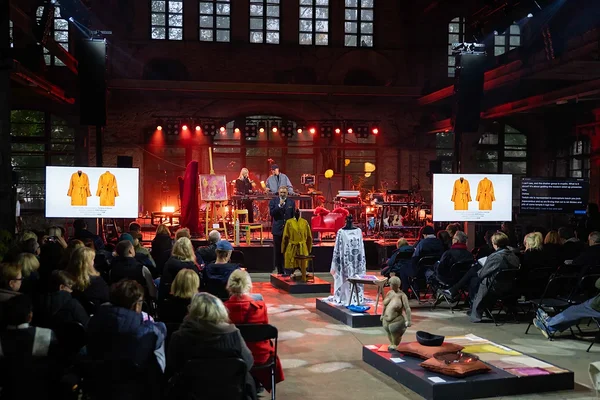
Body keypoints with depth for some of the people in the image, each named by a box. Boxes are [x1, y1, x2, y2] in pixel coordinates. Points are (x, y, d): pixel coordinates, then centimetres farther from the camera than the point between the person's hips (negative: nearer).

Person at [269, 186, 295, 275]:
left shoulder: (291, 202, 6)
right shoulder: (273, 201, 2)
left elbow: (293, 216, 8)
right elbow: (271, 213, -10)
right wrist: (280, 205, -19)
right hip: (278, 230, 0)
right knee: (278, 252, 4)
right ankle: (280, 271, 12)